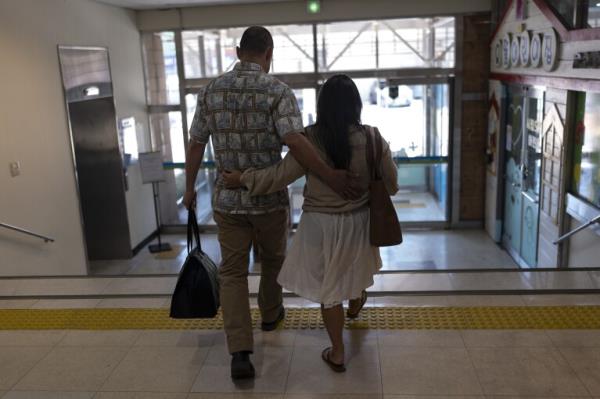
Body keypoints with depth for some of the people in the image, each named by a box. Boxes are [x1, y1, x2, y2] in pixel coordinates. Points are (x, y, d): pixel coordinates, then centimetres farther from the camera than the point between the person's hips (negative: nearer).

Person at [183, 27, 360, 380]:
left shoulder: (211, 90, 1)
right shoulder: (277, 91, -12)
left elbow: (195, 145, 5)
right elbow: (295, 142, -27)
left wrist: (189, 189, 16)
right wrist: (331, 177, -26)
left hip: (228, 198, 2)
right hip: (270, 197, -2)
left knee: (233, 272, 7)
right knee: (272, 259, 24)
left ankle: (240, 353, -1)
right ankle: (270, 313, 46)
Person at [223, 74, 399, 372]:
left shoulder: (311, 139, -17)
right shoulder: (372, 139, -11)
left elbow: (279, 177, -16)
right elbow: (391, 185, -2)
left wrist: (242, 179, -2)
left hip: (320, 224, -2)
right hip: (359, 222, 3)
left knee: (327, 286, 12)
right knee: (354, 269, 31)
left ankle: (337, 353, 23)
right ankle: (355, 304, 61)